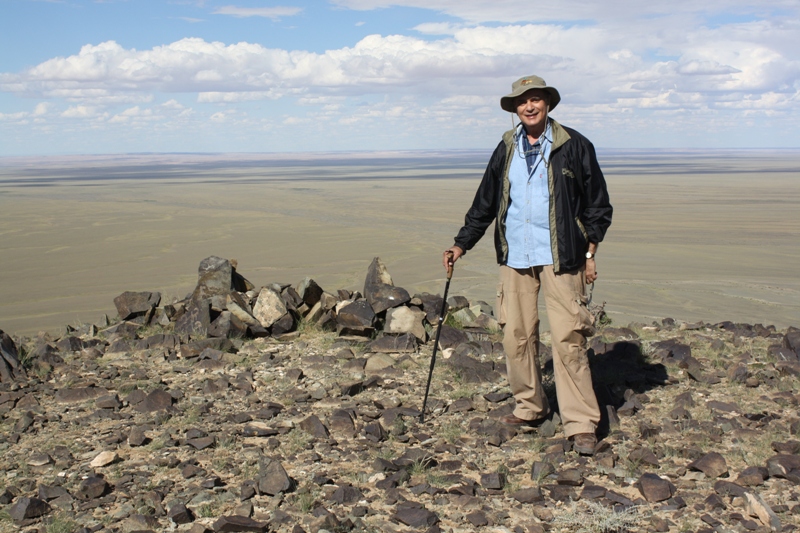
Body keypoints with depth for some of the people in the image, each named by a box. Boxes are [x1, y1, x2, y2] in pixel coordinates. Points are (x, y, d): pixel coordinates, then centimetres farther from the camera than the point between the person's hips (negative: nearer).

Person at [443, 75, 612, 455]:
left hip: (559, 256, -4)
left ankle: (581, 425, -1)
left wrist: (590, 254, -1)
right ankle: (529, 408, 24)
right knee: (516, 335, 6)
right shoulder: (506, 149, 10)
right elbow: (485, 203, 18)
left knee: (567, 339, -7)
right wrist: (461, 244, 13)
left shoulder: (573, 146, -1)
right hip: (515, 256, 4)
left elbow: (597, 204, 3)